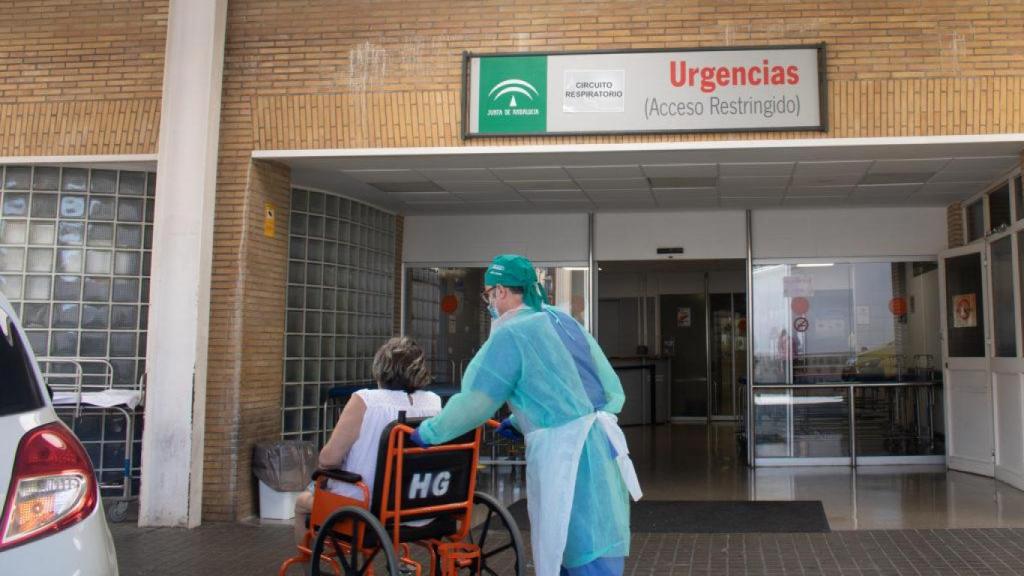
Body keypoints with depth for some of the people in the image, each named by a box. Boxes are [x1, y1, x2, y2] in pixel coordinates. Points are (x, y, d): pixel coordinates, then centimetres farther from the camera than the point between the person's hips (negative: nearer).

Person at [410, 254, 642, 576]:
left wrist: (429, 432, 10)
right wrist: (521, 422, 29)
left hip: (563, 454, -8)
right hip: (598, 445, 8)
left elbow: (474, 402, -6)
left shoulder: (512, 334, -7)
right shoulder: (564, 322, 16)